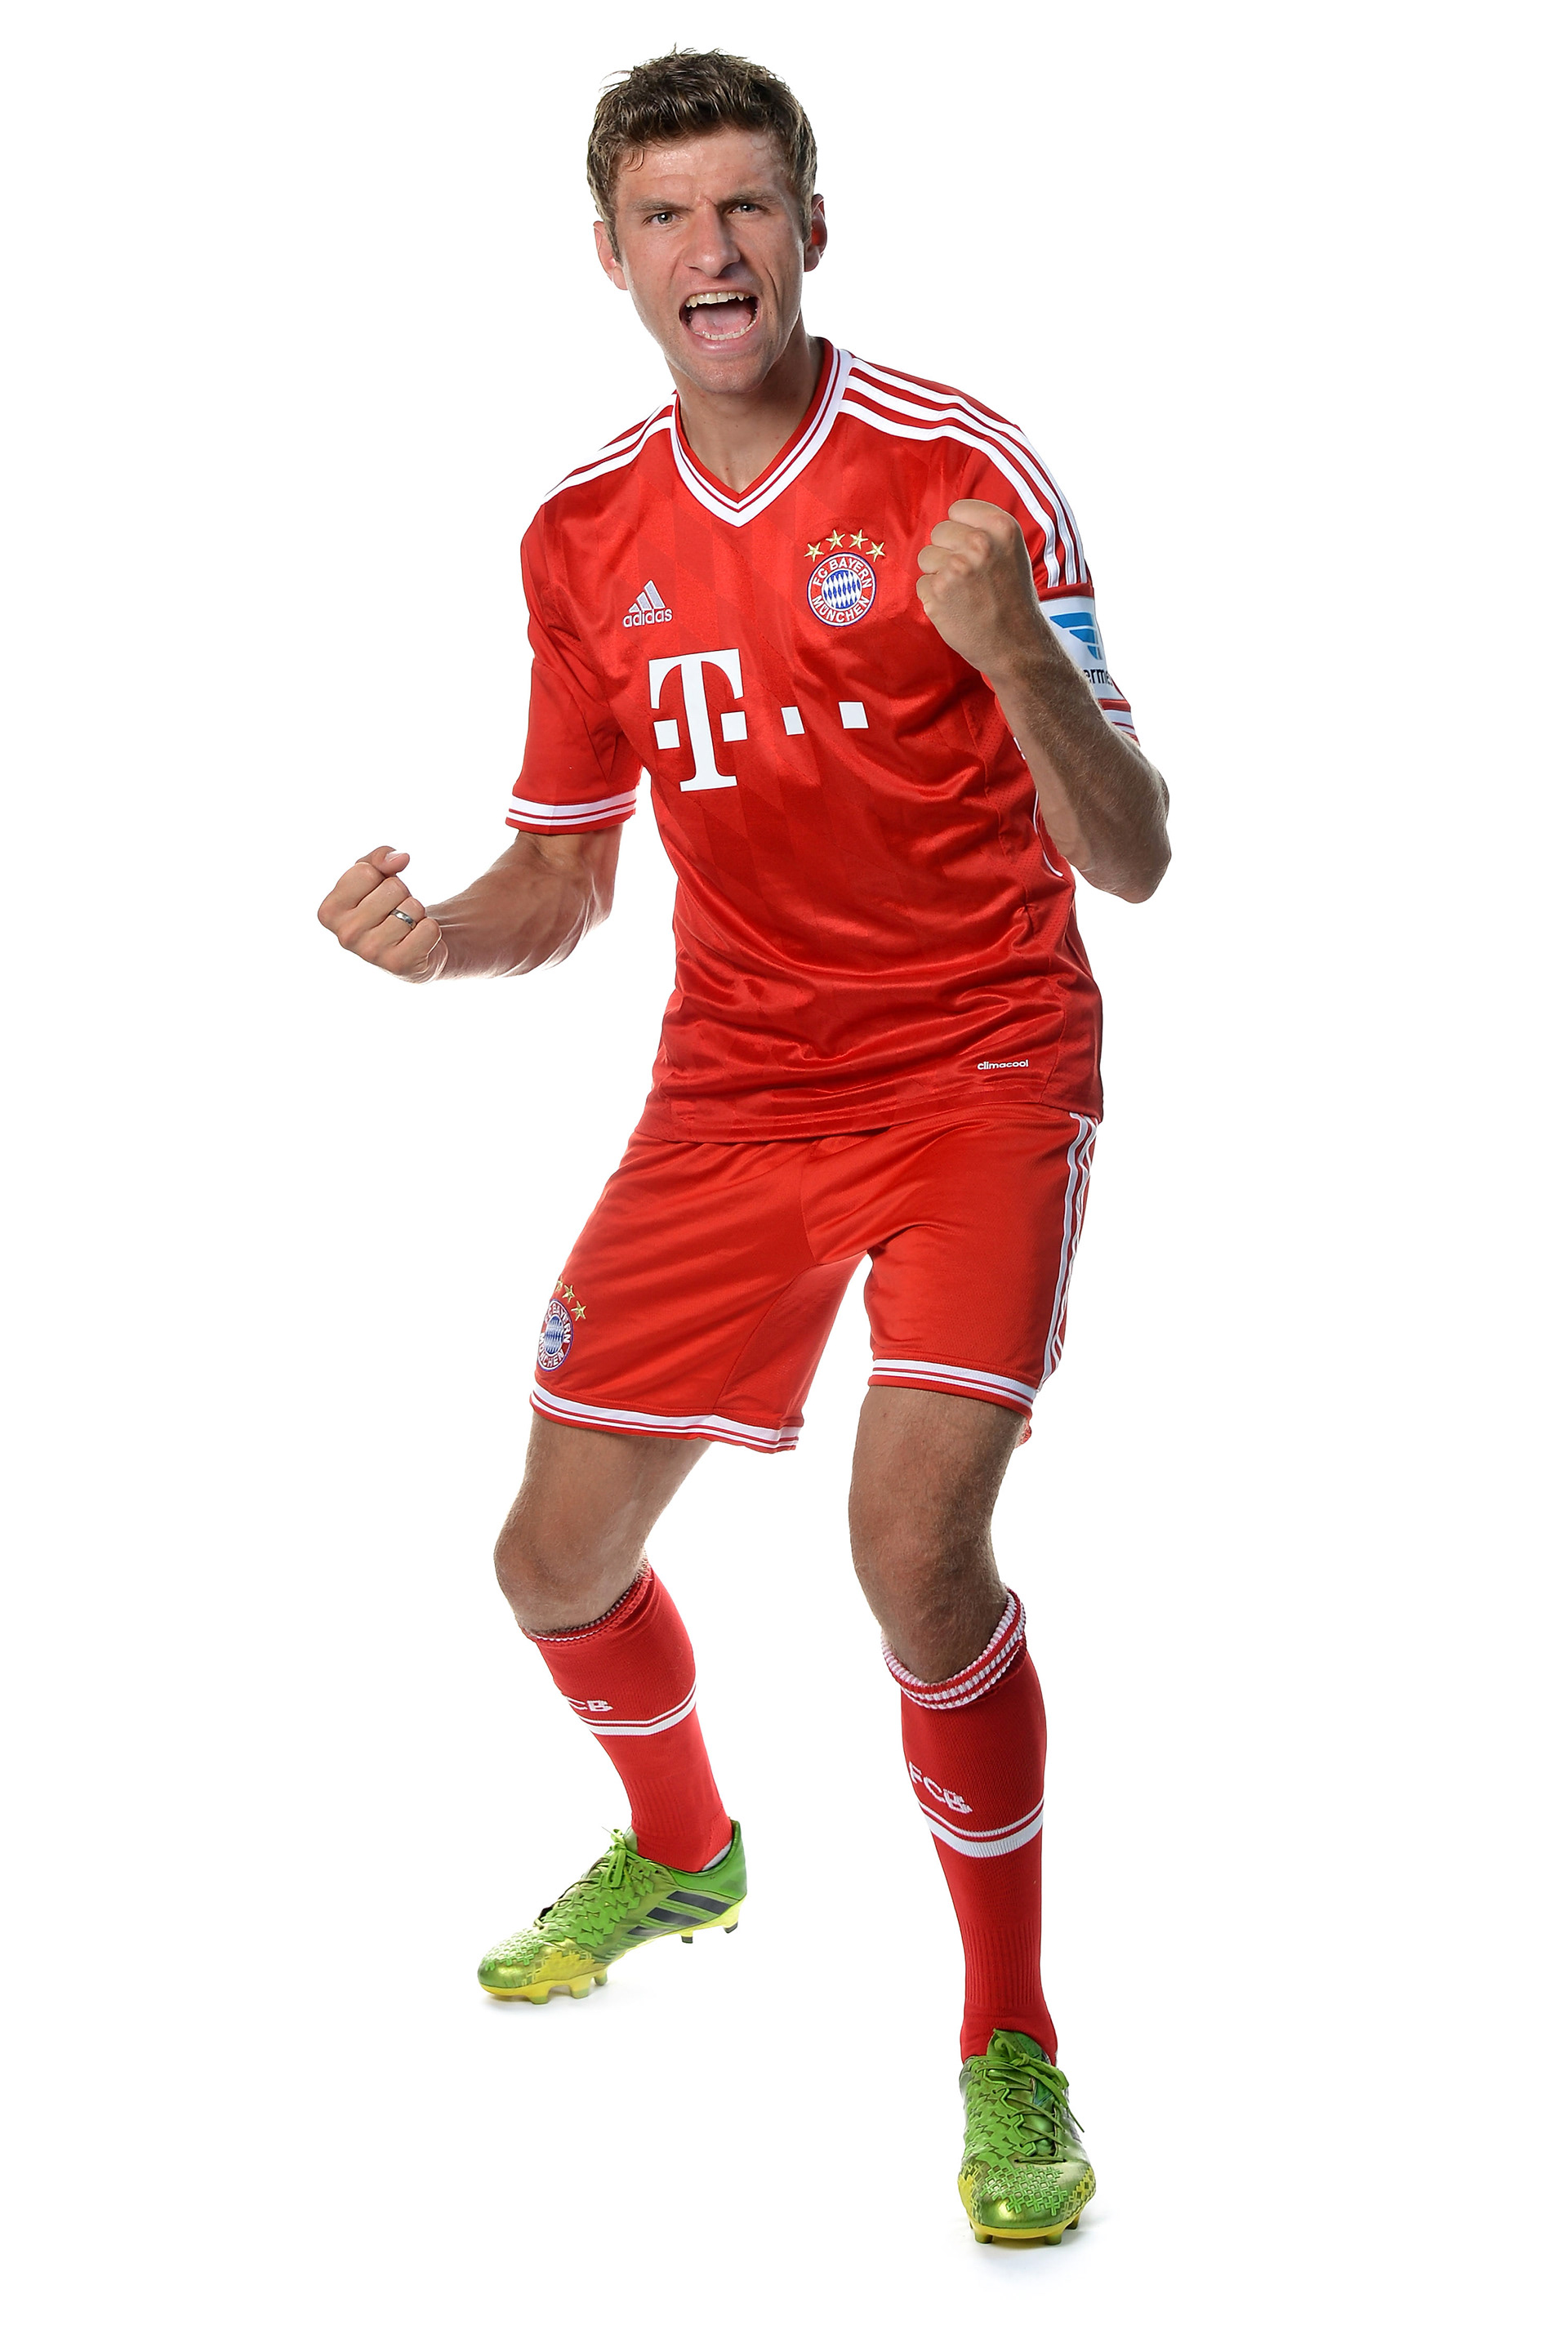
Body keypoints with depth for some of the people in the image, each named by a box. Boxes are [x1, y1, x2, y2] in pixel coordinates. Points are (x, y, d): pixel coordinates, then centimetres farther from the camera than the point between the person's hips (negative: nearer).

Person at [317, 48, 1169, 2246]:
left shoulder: (958, 472, -12)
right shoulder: (586, 537, 2)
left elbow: (1131, 858, -15)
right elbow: (567, 868, 12)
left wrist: (1017, 657, -33)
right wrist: (444, 934, -10)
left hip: (980, 1067, -5)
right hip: (734, 1086, 5)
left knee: (917, 1550, -24)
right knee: (557, 1561, 8)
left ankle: (1013, 2053, 0)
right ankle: (680, 1851, 43)